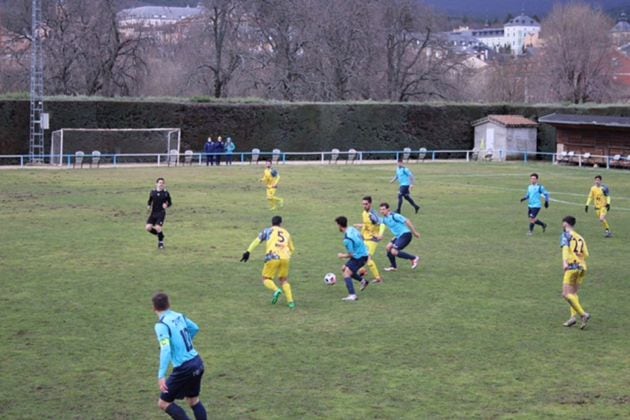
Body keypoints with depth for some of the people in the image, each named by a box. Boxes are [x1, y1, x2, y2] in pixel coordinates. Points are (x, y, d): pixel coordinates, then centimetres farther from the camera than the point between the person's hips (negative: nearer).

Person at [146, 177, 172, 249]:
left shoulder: (166, 193, -2)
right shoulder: (152, 192, 5)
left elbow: (170, 203, 7)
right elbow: (150, 201, 17)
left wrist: (166, 205, -14)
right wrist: (148, 206, -3)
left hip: (161, 213, -3)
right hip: (153, 213, 3)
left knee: (158, 227, -19)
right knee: (148, 227, -11)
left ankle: (161, 242, 7)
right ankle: (160, 234, 18)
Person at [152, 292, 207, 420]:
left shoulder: (161, 325, -14)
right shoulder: (179, 316, 8)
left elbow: (166, 350, -27)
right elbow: (195, 329, 27)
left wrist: (161, 376, -30)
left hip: (184, 369, -7)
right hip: (197, 363, 7)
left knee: (164, 403, 7)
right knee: (193, 400, 24)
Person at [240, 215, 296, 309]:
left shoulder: (268, 231, 17)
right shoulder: (286, 233, 26)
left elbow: (257, 241, 6)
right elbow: (291, 249, 30)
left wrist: (248, 252, 2)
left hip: (273, 256, -3)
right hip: (285, 258, 3)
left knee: (266, 279, 9)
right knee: (284, 280, 20)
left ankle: (276, 290, -21)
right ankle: (290, 301, 6)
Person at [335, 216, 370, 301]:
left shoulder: (347, 239, -28)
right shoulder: (352, 229, -1)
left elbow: (351, 254, -23)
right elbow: (361, 237, 15)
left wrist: (342, 256, -5)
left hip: (359, 257, -9)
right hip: (364, 253, 9)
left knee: (347, 273, -17)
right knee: (344, 269, 20)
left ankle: (352, 295, -27)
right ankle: (363, 281, 31)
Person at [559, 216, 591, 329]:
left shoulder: (566, 235, 2)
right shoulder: (580, 238, 21)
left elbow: (565, 248, -17)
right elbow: (586, 254, 13)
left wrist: (565, 262, -30)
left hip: (572, 266, -7)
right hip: (582, 267, 7)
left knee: (566, 294, -8)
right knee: (573, 293, 13)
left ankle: (583, 314, -19)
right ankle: (573, 316, -2)